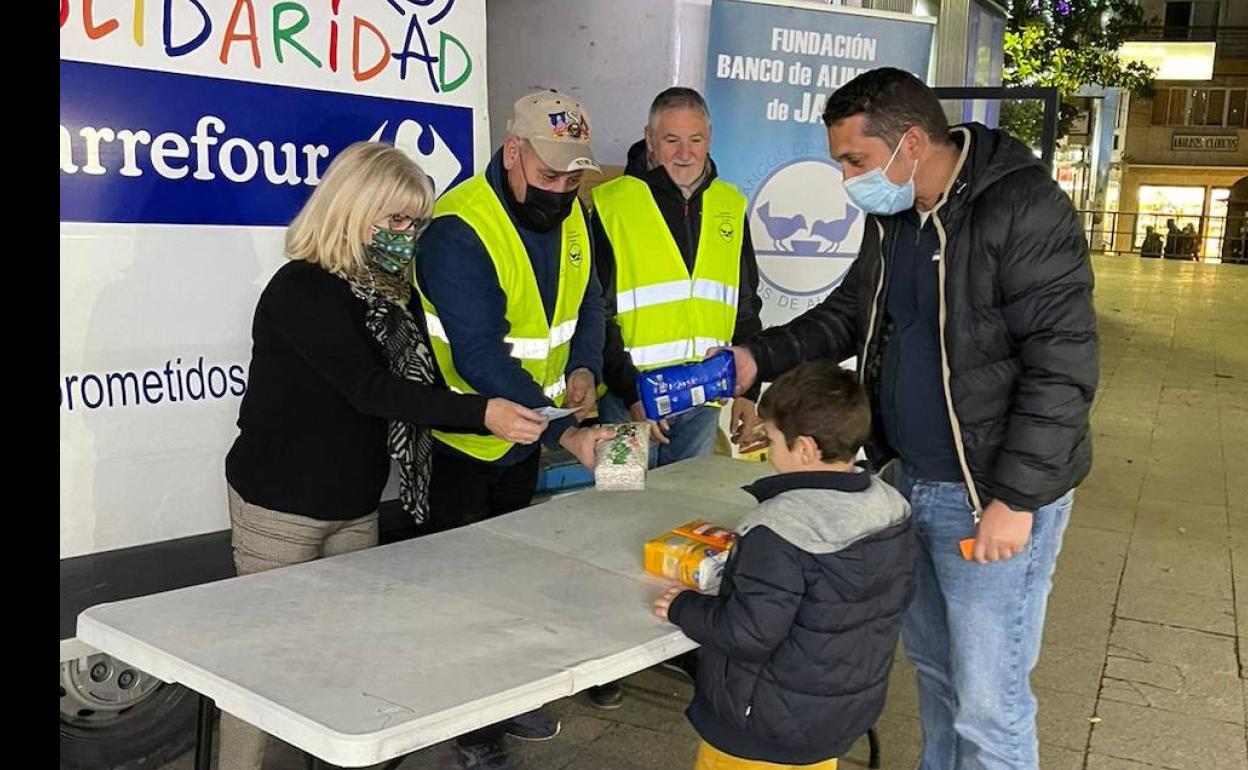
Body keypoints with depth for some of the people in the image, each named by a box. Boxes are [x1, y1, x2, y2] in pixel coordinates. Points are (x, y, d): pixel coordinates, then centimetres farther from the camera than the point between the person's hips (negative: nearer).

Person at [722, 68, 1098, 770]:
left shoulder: (1025, 210, -19)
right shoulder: (891, 217, 7)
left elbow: (1063, 365, -21)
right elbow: (848, 314, 19)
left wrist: (1014, 498, -21)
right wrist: (759, 358, 3)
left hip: (996, 498, -8)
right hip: (912, 479, 8)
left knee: (987, 705, 1)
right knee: (931, 662, 22)